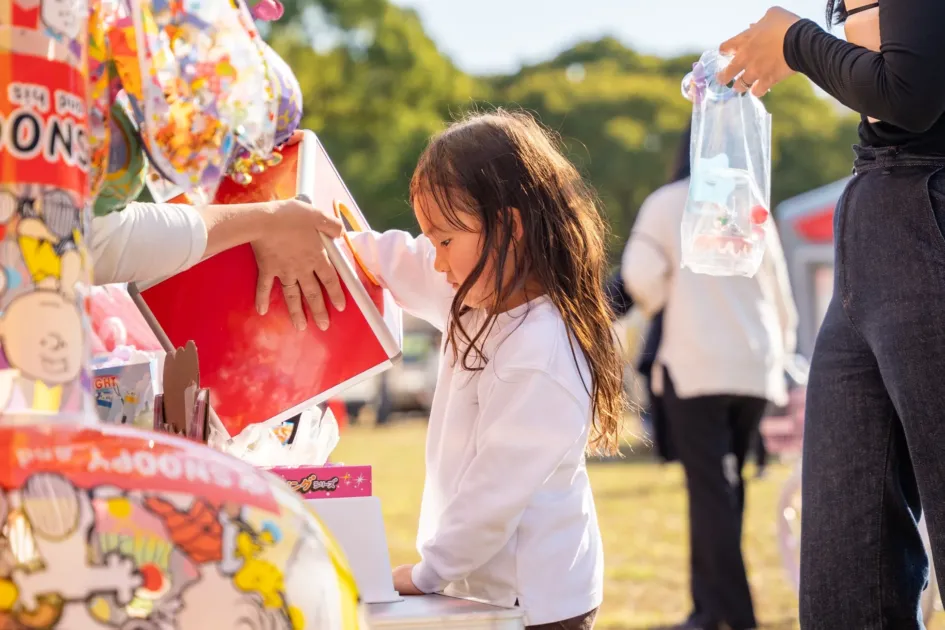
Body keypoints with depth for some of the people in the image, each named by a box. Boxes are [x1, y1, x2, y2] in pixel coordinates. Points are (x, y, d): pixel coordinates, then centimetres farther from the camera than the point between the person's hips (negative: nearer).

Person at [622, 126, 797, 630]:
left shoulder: (667, 203, 1)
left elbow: (640, 274, -9)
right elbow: (778, 290, 13)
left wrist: (661, 307, 12)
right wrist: (781, 347, 25)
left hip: (696, 363, -4)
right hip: (755, 363, 4)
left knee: (710, 489, -5)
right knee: (725, 483, 14)